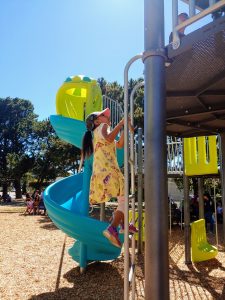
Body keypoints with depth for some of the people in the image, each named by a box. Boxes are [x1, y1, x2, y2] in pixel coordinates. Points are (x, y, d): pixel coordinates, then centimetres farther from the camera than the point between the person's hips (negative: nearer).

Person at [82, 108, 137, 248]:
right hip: (108, 170, -9)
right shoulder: (102, 127, 4)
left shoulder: (99, 132, 31)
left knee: (122, 198, 22)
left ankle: (123, 224, 28)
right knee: (124, 199, -12)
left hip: (100, 172, 9)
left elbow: (119, 144, 31)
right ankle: (112, 228, -26)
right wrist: (121, 123, -10)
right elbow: (109, 138, -21)